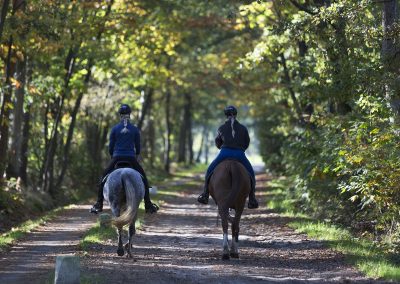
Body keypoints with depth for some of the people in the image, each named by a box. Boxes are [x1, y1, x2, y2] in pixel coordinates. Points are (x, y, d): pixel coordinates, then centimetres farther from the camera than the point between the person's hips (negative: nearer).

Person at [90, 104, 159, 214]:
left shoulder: (115, 129, 1)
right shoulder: (135, 129, 3)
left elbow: (110, 146, 4)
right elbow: (138, 147, 9)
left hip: (116, 158, 0)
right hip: (131, 158, 0)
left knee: (103, 180, 13)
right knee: (144, 179, 16)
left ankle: (98, 205, 5)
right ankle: (148, 206, 11)